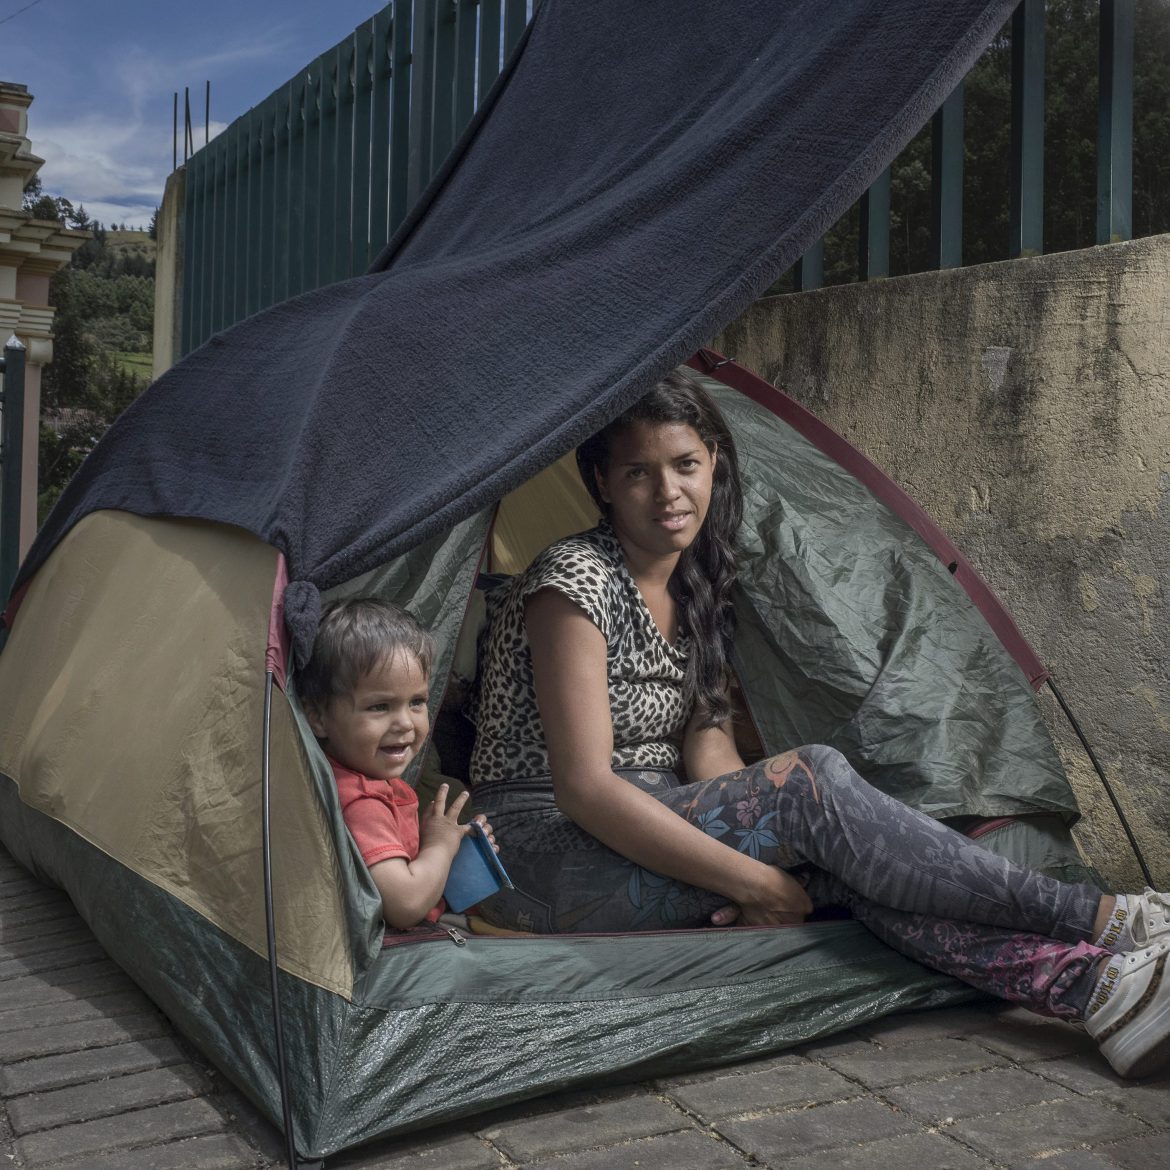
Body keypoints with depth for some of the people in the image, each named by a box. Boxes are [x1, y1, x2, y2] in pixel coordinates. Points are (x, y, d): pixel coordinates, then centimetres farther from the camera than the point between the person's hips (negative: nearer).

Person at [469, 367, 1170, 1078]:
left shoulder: (695, 592, 8)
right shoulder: (576, 582, -17)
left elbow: (705, 741, 3)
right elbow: (584, 788, -24)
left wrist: (762, 858, -18)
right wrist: (751, 879, -25)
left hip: (648, 830, 7)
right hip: (546, 855, -7)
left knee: (844, 864, -22)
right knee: (813, 782, -26)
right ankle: (1099, 920, -22)